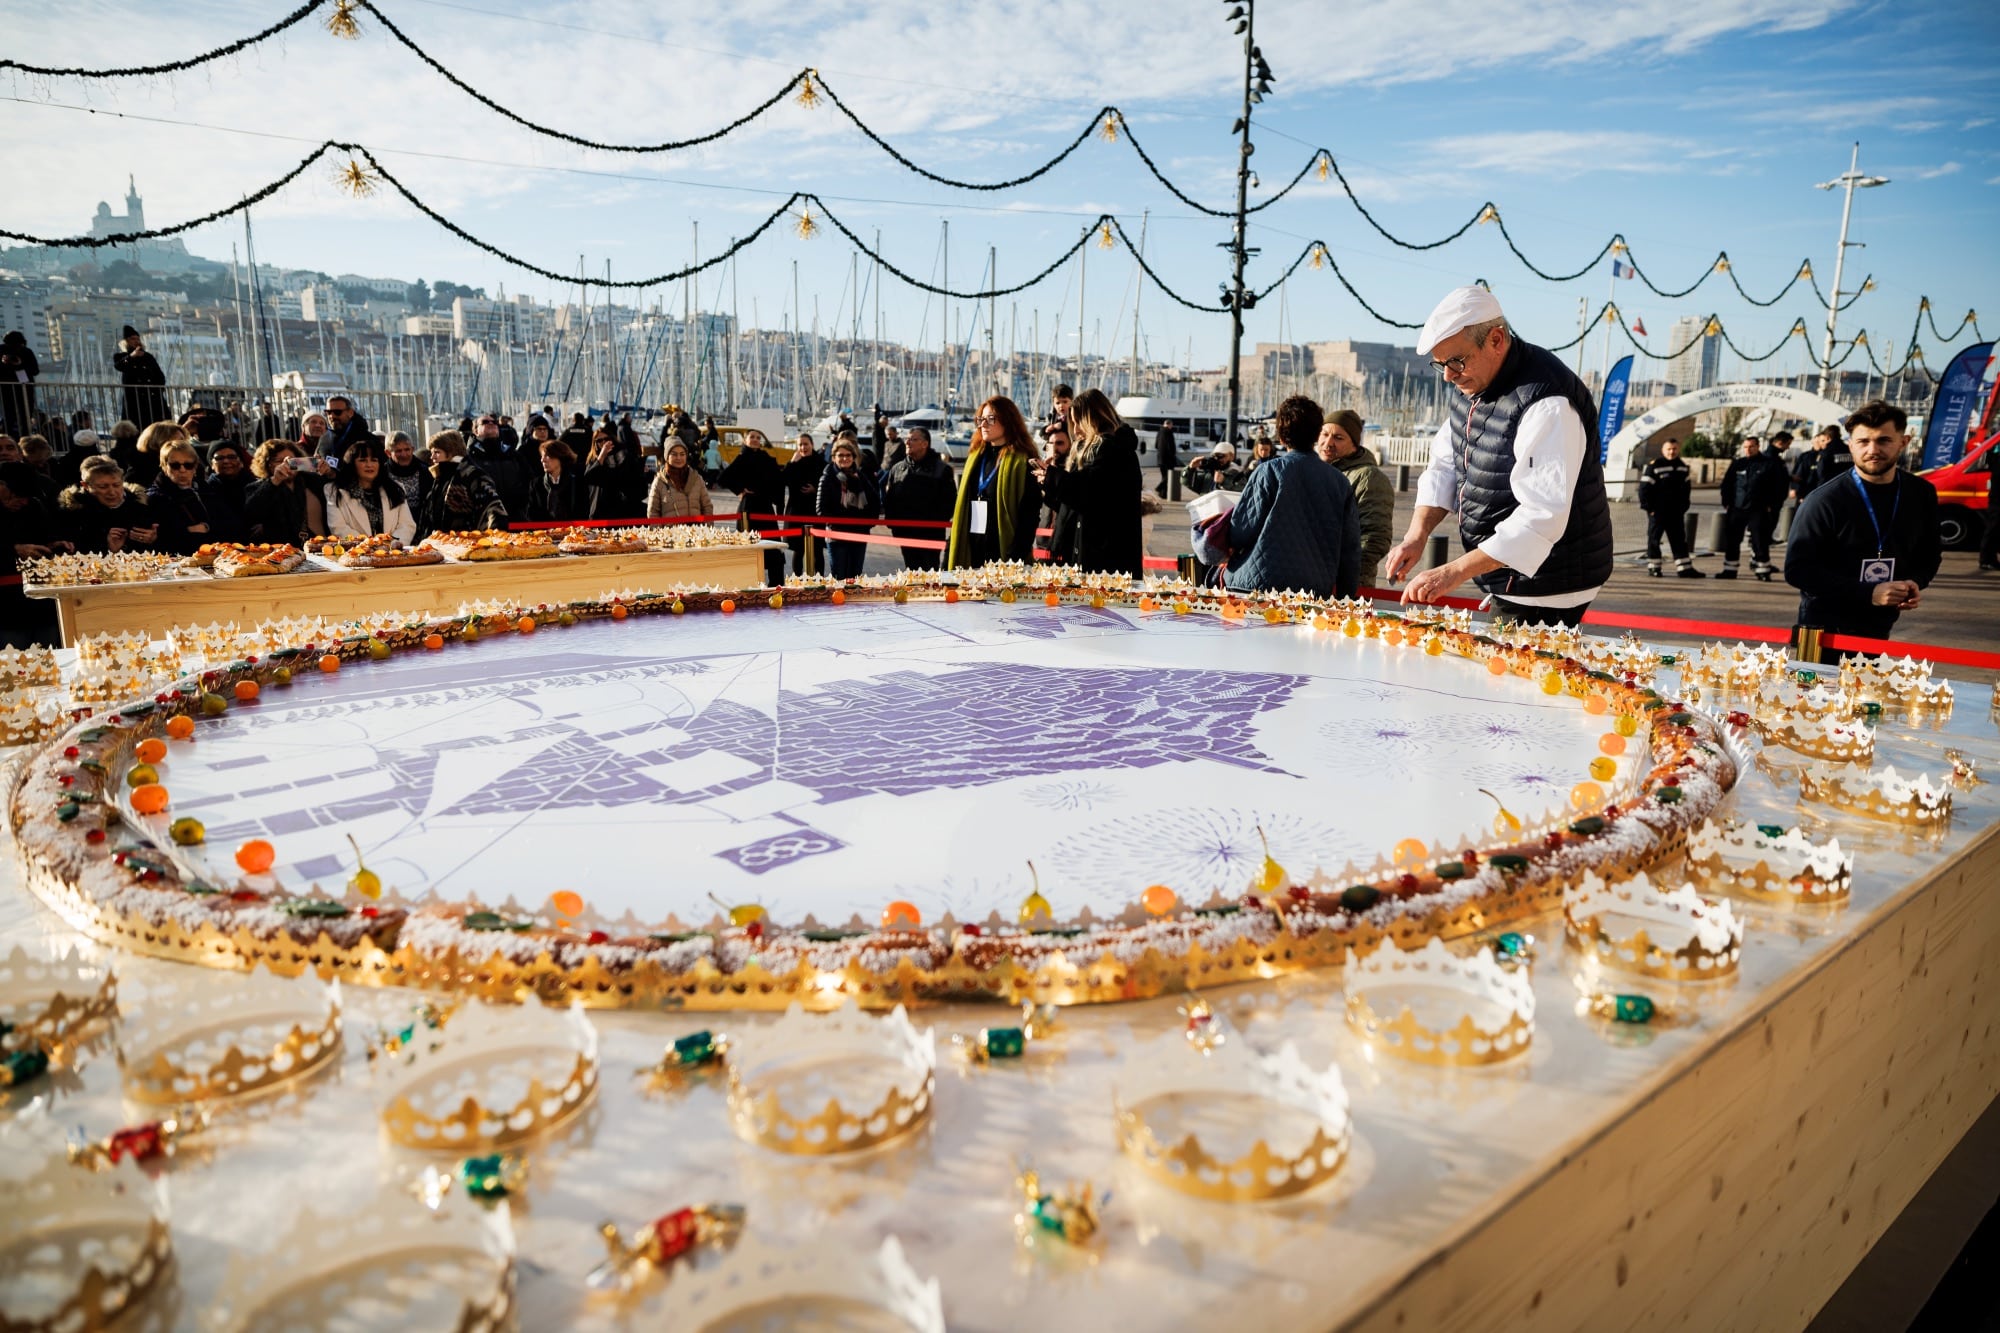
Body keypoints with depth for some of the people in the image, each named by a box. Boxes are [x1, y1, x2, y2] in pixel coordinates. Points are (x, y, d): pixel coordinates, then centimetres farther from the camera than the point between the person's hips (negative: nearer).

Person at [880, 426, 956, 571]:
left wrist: (938, 523, -13)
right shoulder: (897, 468, 11)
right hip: (905, 533, 5)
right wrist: (892, 522, 3)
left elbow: (949, 500, -5)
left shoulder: (941, 469, -2)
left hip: (931, 533, -4)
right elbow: (888, 498, 13)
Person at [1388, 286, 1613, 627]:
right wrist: (1417, 534, -8)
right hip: (1503, 579, 8)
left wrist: (1454, 572, -34)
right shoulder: (1469, 382, 3)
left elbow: (1542, 515, -31)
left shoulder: (1547, 404, -25)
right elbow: (1445, 465, 9)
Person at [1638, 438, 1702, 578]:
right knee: (1654, 538, 2)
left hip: (1676, 512, 5)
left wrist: (1684, 506, 11)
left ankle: (1684, 568, 7)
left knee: (1679, 539, 5)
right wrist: (1649, 507, -13)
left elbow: (1687, 487, 20)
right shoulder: (1654, 466, -8)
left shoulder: (1683, 466, 11)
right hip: (1657, 511, -5)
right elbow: (1644, 488, -10)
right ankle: (1653, 567, 11)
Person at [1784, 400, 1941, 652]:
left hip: (1879, 630, 4)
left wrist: (1915, 582, -6)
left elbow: (1930, 554, 17)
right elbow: (1797, 570, -16)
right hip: (1824, 630, -4)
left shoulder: (1921, 494, 2)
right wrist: (1868, 593, -21)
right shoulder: (1824, 501, -13)